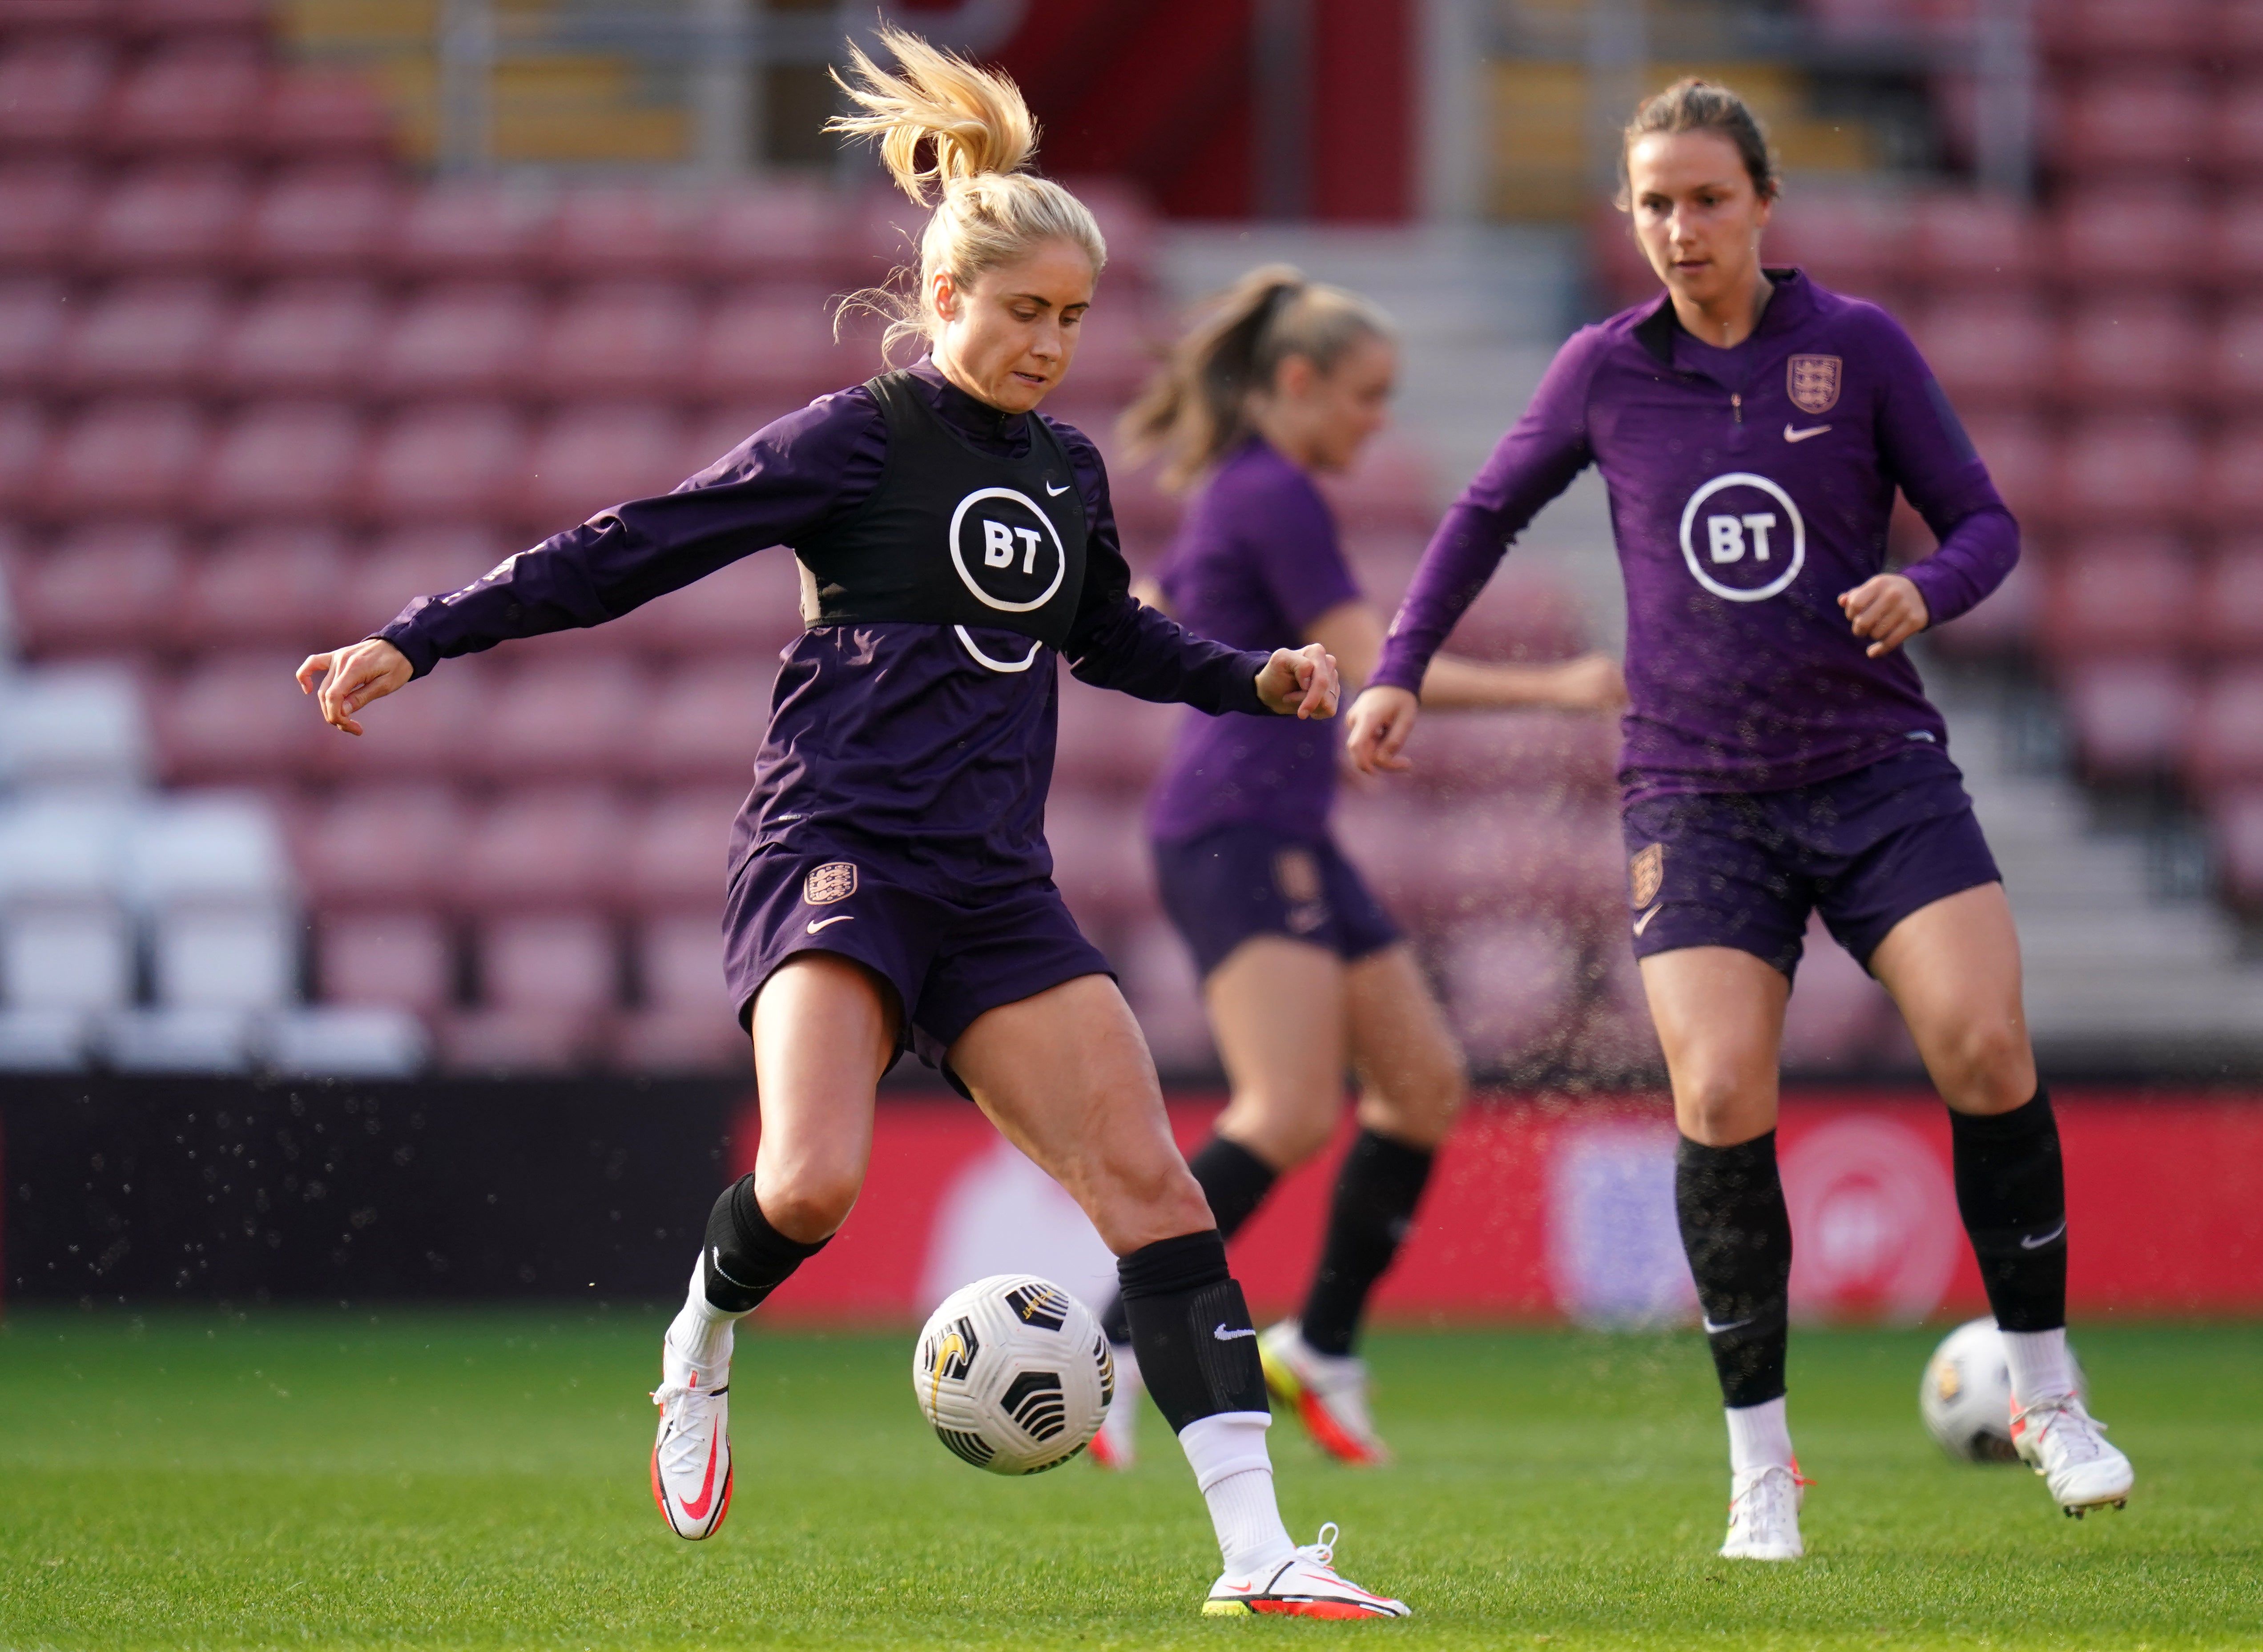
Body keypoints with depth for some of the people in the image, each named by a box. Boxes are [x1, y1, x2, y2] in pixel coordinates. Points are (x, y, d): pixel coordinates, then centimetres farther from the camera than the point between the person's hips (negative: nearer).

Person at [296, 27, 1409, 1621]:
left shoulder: (1067, 472, 14)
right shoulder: (860, 440, -5)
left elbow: (1111, 633, 35)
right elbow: (635, 549, -5)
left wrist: (1251, 679, 20)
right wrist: (417, 641, -9)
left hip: (993, 886, 6)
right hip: (835, 848, -6)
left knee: (1151, 1185, -6)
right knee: (812, 1182, -27)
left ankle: (1257, 1549, -8)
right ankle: (704, 1347, 9)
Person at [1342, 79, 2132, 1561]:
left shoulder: (1856, 346, 0)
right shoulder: (1606, 373, 3)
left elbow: (1985, 520, 4)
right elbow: (1490, 514, 19)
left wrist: (1924, 591, -18)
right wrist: (1400, 670, 11)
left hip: (1879, 769, 0)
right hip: (1699, 795, 0)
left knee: (1988, 1049, -18)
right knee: (1723, 1104, -17)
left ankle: (2049, 1397, 1)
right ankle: (1761, 1462, -1)